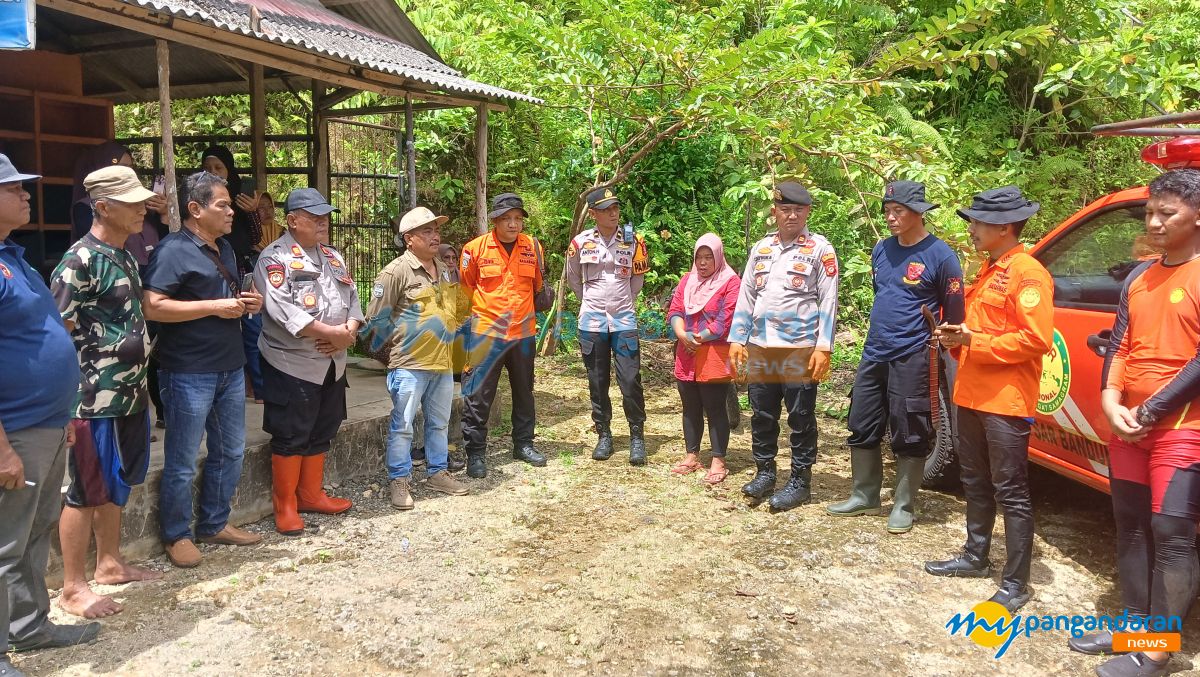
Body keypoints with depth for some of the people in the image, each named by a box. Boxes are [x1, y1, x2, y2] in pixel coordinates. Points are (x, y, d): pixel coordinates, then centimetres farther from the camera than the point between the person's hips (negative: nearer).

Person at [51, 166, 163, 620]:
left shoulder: (126, 256, 10)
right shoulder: (80, 260, -16)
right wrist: (69, 398, -17)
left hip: (131, 393, 8)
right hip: (95, 398, -8)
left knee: (117, 484, 18)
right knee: (88, 491, 2)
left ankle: (110, 564, 33)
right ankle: (73, 588, 15)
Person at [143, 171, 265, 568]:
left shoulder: (224, 250, 14)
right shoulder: (173, 250, -13)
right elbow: (152, 308, -23)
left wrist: (248, 303, 5)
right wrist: (215, 307, -22)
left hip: (230, 368, 9)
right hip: (189, 374, -9)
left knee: (231, 452, 17)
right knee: (182, 463, 4)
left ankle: (215, 524, 32)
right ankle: (177, 536, 20)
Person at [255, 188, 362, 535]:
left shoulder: (333, 257, 14)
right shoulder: (275, 257, -11)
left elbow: (352, 297, 12)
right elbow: (283, 310, -22)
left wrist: (349, 331, -9)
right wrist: (332, 333, -22)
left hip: (333, 363, 8)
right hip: (293, 363, -8)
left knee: (322, 433, 15)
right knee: (290, 437, 0)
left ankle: (311, 494, 29)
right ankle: (285, 506, 12)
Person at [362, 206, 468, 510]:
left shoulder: (444, 270, 11)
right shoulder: (397, 271, -11)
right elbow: (377, 318, -10)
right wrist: (393, 348, -2)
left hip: (442, 363, 7)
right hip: (409, 365, -7)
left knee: (440, 422, 16)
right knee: (402, 426, 0)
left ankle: (437, 472, 30)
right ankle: (400, 480, 12)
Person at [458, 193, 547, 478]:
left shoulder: (533, 247, 1)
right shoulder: (475, 248, -8)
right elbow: (466, 289, 4)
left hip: (523, 333, 4)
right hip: (485, 333, -4)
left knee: (524, 391, 16)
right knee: (478, 395, -2)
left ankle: (523, 444, 31)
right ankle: (475, 452, 9)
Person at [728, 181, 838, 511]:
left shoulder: (820, 249, -2)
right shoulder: (760, 248, 12)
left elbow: (828, 302, -6)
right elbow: (746, 296, 14)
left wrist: (823, 347, -13)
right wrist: (737, 339, 7)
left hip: (800, 348, -4)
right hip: (760, 347, 5)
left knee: (801, 417, 3)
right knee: (762, 414, 11)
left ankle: (800, 481, 14)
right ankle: (765, 472, 25)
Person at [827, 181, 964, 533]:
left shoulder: (940, 255, -9)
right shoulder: (881, 249, 9)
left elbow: (954, 312, -4)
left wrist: (939, 348, -2)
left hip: (911, 359, -6)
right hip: (873, 355, 7)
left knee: (908, 437, 2)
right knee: (862, 429, 12)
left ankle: (904, 507, 16)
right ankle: (864, 497, 26)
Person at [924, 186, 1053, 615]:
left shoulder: (1028, 274, -13)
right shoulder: (988, 272, 17)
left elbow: (1036, 339, -21)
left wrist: (974, 341, -20)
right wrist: (957, 338, 6)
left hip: (1006, 401, -9)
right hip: (971, 395, 10)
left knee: (1011, 493, -2)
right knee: (976, 484, 19)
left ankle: (1015, 584, 7)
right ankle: (975, 557, 33)